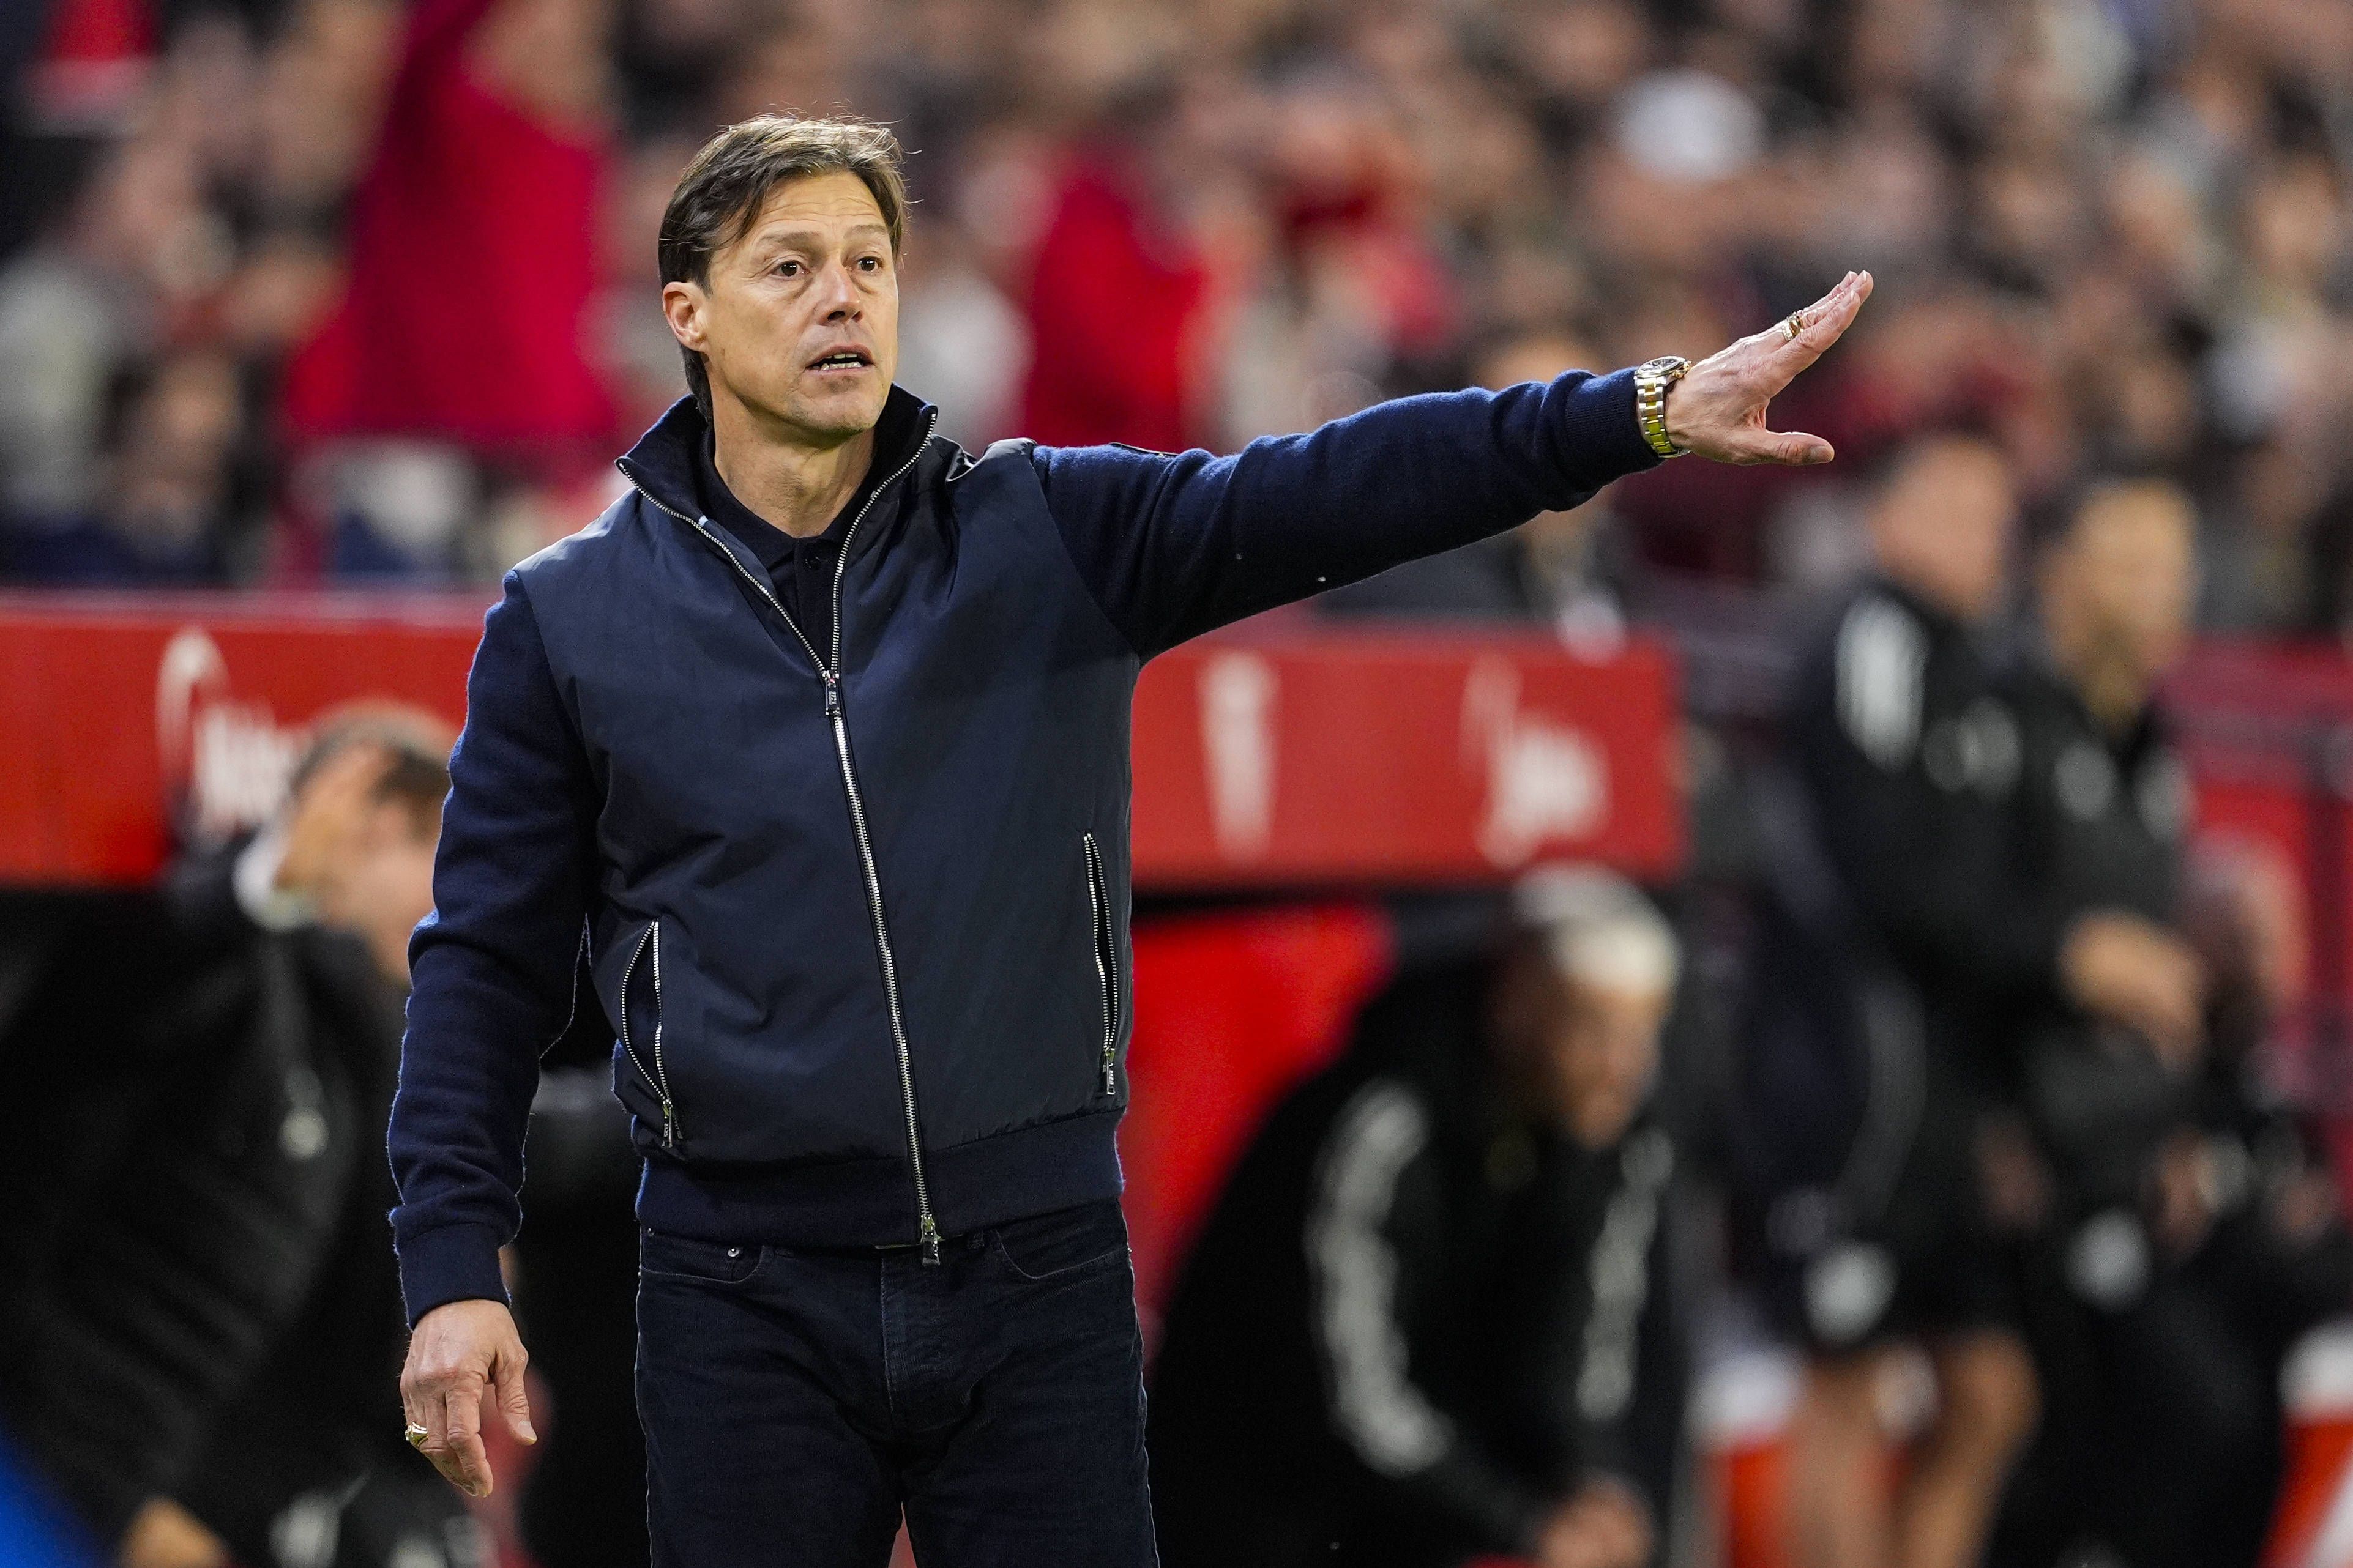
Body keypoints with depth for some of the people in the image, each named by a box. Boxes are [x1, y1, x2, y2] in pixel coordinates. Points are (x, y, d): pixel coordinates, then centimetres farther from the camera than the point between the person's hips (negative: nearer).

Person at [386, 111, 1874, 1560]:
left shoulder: (1051, 537, 4)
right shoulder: (570, 620, 3)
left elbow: (1321, 495, -8)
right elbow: (493, 963, 5)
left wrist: (1648, 413, -21)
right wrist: (453, 1267, -4)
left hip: (1040, 1285, 1)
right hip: (749, 1301, -1)